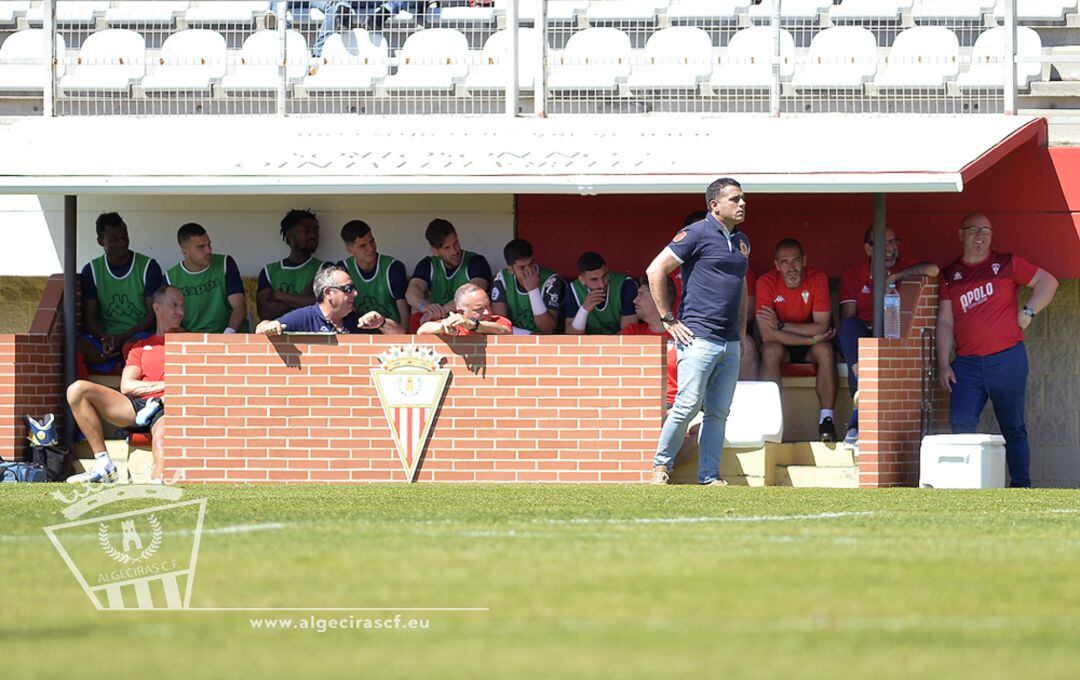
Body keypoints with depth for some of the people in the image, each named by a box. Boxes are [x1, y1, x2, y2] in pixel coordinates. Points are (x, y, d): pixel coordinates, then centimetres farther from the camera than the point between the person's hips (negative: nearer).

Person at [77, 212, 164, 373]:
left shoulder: (148, 267, 0)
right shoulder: (91, 271, 7)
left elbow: (153, 315, -4)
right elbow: (89, 317, 3)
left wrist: (124, 337, -18)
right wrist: (105, 338, -20)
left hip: (138, 334, -3)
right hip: (105, 335, 3)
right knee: (79, 348, -31)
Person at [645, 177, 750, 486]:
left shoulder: (741, 241, 18)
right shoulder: (697, 234, -5)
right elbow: (655, 270, -7)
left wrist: (741, 332, 22)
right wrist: (668, 320, -9)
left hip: (730, 343, 7)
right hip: (699, 339, -7)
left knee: (719, 412, 5)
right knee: (688, 405, -10)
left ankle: (709, 477, 8)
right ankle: (661, 465, 4)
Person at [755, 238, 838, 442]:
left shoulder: (817, 278, -15)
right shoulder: (767, 282, -17)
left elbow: (822, 327, -20)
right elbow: (767, 335, -24)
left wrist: (781, 326, -25)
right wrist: (812, 339, -26)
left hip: (809, 348, 1)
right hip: (782, 343, -1)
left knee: (825, 350, -31)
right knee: (771, 351, -33)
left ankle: (826, 419, -26)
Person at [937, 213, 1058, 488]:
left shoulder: (1007, 264, 6)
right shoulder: (950, 275, 12)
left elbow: (1048, 282, 12)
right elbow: (945, 323, 10)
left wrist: (1028, 312, -1)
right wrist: (944, 364, 2)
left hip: (1007, 359, -2)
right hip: (967, 364, 2)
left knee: (1014, 428, 3)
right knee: (960, 424, -12)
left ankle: (1020, 484, 9)